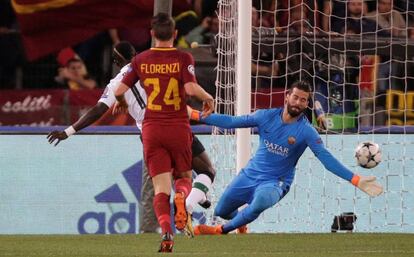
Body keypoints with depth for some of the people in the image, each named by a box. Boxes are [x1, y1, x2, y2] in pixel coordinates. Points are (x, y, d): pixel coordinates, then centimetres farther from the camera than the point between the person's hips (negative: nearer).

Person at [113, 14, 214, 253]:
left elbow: (119, 90, 1)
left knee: (161, 188, -1)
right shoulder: (183, 58, -5)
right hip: (179, 128, -1)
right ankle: (181, 197, -20)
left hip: (152, 129, 1)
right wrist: (208, 98, 2)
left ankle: (166, 231, -24)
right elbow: (191, 88, -18)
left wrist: (122, 102, 23)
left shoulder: (141, 60, 2)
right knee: (184, 177, 17)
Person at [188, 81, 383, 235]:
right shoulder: (267, 116, -6)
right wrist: (195, 115, -4)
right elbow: (232, 122, 0)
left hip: (275, 182, -4)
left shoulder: (306, 131, -15)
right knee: (221, 211, 13)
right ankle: (241, 223, 51)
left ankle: (221, 231, -15)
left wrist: (356, 180, -31)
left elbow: (327, 159, -20)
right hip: (250, 174, 4)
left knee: (260, 202, -38)